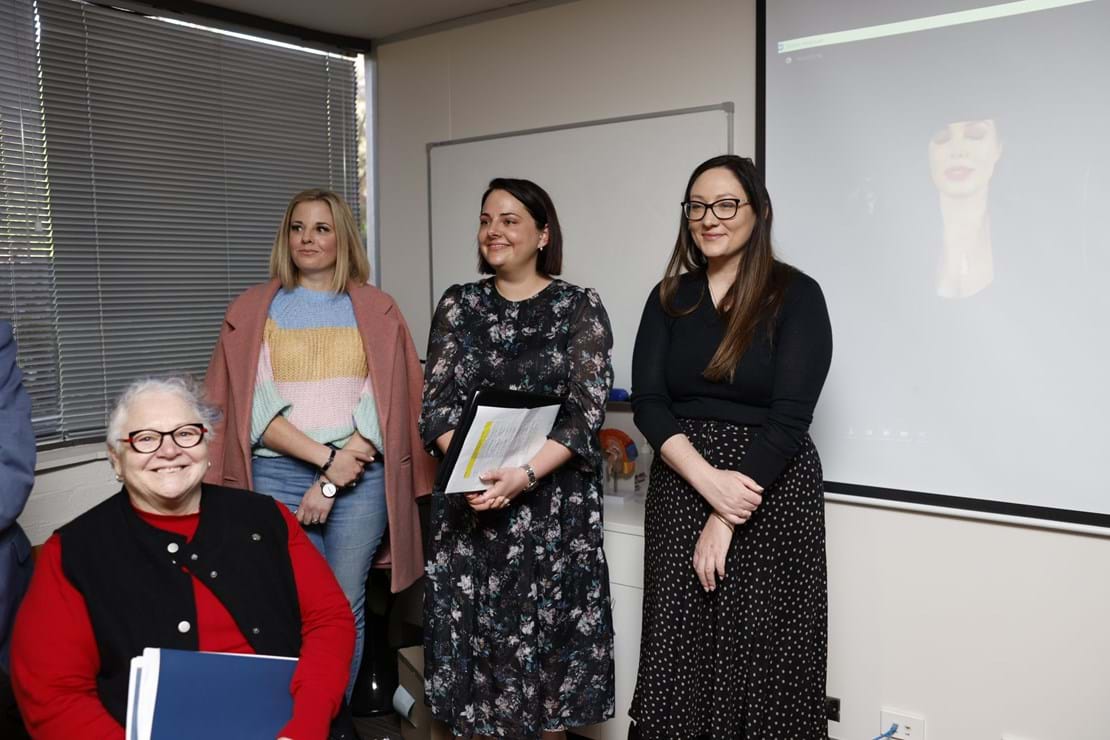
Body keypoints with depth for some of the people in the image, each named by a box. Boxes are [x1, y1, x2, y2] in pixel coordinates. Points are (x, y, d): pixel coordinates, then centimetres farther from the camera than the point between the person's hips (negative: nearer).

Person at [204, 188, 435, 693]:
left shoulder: (377, 312, 6)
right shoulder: (254, 310, 6)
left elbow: (385, 402, -1)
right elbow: (252, 405, -3)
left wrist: (331, 483, -8)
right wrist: (325, 457, -13)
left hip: (359, 478, 0)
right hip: (279, 475, 0)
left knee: (346, 609, 6)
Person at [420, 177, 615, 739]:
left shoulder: (580, 307, -1)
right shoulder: (458, 304, 8)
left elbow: (586, 411, -8)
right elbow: (436, 402, 2)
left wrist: (524, 475, -21)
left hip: (553, 500, -2)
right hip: (469, 500, 3)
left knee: (544, 631, 5)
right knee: (470, 631, 6)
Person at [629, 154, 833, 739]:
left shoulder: (796, 295, -5)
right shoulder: (670, 298, 7)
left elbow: (788, 418, -12)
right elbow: (648, 403, -2)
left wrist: (725, 522, -16)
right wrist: (710, 482, -18)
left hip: (772, 495, -3)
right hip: (681, 491, 4)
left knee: (761, 663, 4)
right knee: (678, 658, 8)